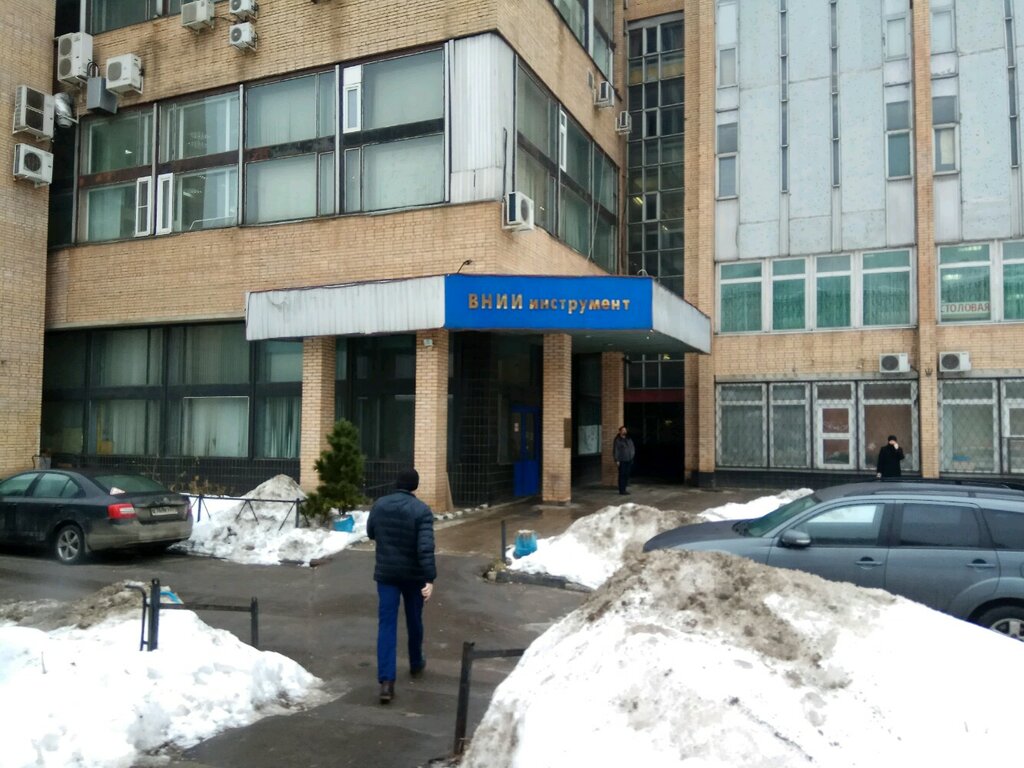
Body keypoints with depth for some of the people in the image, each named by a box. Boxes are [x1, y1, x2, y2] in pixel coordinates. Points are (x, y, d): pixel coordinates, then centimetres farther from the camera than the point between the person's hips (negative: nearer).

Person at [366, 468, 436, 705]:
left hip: (385, 573, 2)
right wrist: (430, 579, -25)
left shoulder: (378, 505, -1)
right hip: (413, 574, -2)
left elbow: (371, 533, 14)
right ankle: (416, 664, 39)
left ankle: (386, 681, -10)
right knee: (414, 619, 18)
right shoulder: (422, 510, -15)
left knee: (386, 624, -1)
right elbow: (426, 548, -23)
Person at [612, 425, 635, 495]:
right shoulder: (617, 440, -5)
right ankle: (621, 491, -2)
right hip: (621, 461, -6)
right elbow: (615, 451, -7)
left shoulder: (629, 439, 13)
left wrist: (632, 456, 10)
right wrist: (616, 460, -11)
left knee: (627, 475, 7)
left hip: (629, 460, 6)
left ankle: (624, 489, 15)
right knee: (622, 475, -6)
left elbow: (632, 448, 20)